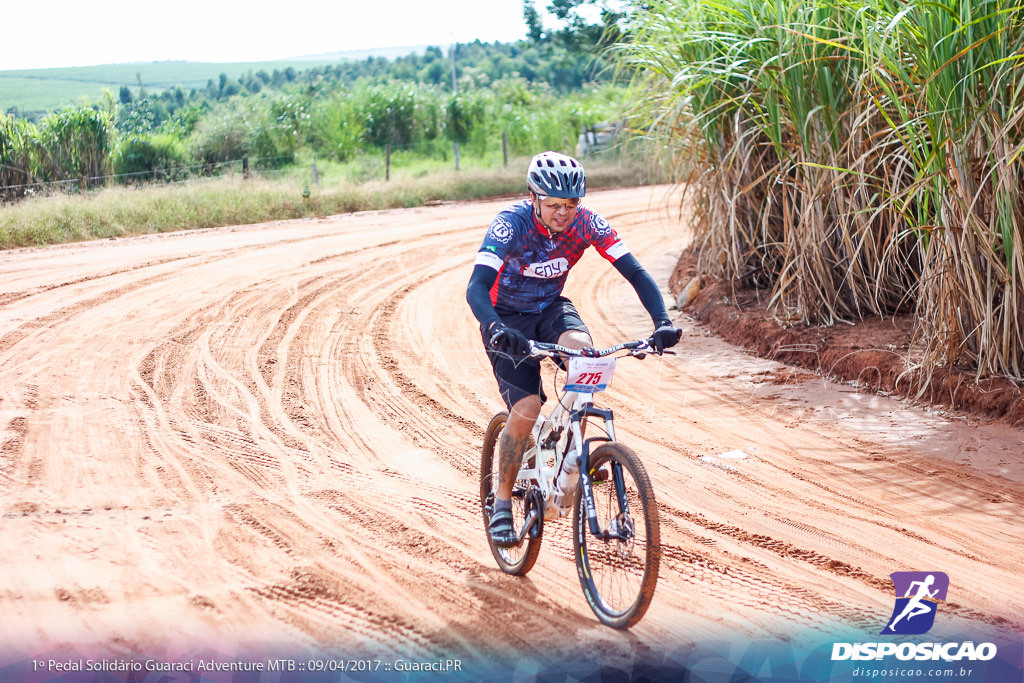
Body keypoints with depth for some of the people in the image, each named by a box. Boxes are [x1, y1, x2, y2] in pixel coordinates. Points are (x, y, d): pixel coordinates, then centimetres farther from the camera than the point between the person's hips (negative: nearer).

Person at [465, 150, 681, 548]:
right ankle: (502, 500, 2)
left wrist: (662, 321, -37)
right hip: (508, 318, -3)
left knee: (582, 350, -31)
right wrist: (496, 329, -56)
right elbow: (476, 288, -37)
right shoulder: (510, 224, -28)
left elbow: (635, 273, -21)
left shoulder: (586, 223, -19)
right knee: (526, 409, -18)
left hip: (551, 309, 3)